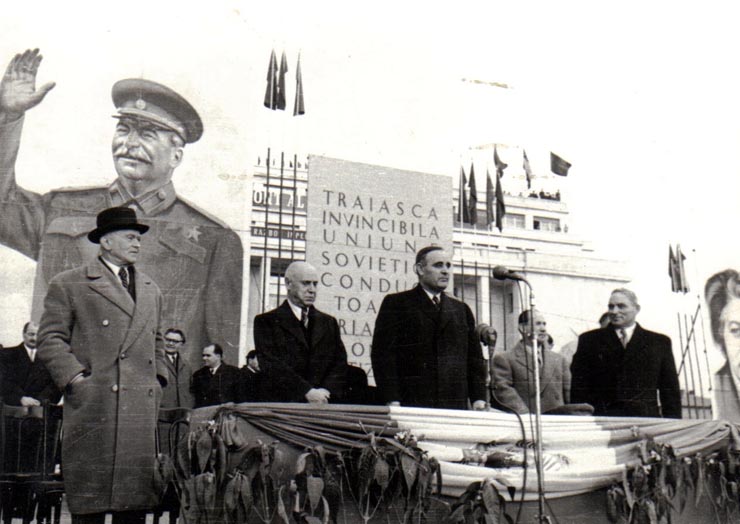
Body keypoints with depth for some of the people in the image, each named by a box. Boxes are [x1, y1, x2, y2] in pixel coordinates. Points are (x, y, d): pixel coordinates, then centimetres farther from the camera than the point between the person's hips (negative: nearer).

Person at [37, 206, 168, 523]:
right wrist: (76, 378, -11)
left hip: (143, 410, 5)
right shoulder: (67, 285, 3)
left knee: (137, 497, 6)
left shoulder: (151, 289, 21)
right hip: (93, 407, -5)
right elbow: (50, 340, -1)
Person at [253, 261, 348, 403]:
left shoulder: (329, 322, 18)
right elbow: (271, 365, -6)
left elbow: (340, 364, 12)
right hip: (283, 405, -3)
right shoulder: (266, 321, 5)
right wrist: (307, 392, -13)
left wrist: (326, 391, -6)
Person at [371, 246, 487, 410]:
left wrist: (479, 398, 5)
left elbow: (474, 357, 17)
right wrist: (393, 402, -12)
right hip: (411, 405, -4)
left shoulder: (461, 309, 18)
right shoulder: (396, 303, 4)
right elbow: (383, 353, -3)